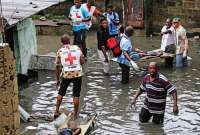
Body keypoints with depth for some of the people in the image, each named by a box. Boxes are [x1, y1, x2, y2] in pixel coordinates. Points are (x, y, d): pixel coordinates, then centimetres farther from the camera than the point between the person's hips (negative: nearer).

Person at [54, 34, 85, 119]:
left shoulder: (60, 51, 2)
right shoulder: (77, 48, 4)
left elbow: (58, 67, 2)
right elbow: (82, 62, -1)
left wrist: (57, 79, 11)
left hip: (66, 74, 0)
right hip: (77, 73, 0)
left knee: (61, 93, 19)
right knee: (76, 95, 8)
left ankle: (56, 111, 22)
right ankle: (75, 114, 11)